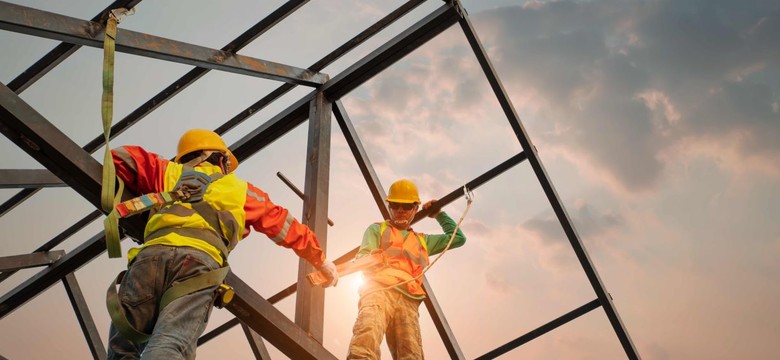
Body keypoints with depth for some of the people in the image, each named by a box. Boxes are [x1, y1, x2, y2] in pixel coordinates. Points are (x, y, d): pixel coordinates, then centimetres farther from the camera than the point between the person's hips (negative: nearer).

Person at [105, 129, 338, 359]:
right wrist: (320, 260, 53)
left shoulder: (170, 172, 35)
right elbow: (285, 226, 41)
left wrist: (138, 193, 48)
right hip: (200, 262, -1)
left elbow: (120, 157, 33)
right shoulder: (241, 190, 35)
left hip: (152, 254, 2)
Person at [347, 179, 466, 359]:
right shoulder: (377, 229, 26)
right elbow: (362, 258, 9)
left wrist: (439, 214, 44)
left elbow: (458, 238, 41)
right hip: (379, 290, -3)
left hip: (408, 301, 4)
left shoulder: (422, 240, 38)